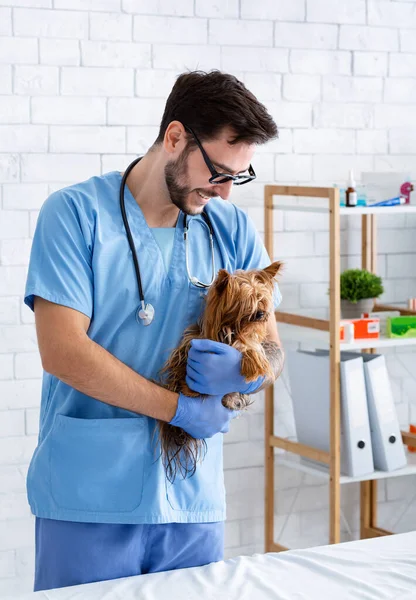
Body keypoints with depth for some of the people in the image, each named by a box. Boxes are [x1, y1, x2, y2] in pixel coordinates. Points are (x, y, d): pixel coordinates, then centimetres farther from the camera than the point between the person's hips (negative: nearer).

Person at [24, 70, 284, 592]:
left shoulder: (233, 230, 8)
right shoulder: (75, 214, -5)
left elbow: (272, 349, 9)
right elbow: (62, 352, -14)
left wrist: (244, 372, -16)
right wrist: (181, 410, -13)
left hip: (193, 502, 4)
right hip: (88, 502, -3)